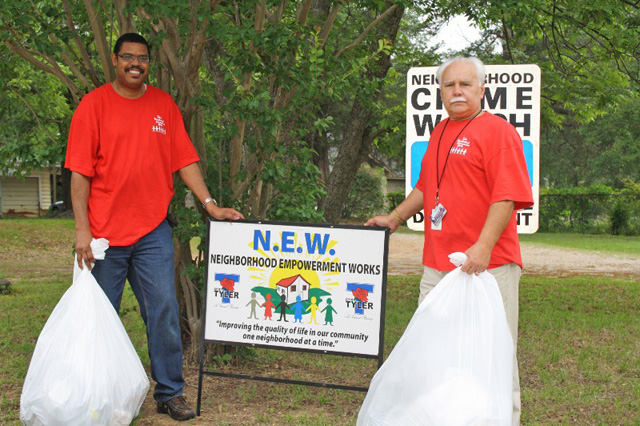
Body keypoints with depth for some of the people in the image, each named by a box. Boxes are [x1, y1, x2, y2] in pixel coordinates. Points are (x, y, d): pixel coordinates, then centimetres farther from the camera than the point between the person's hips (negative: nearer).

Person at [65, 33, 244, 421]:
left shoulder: (164, 105, 8)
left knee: (164, 312, 1)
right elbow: (80, 172, -5)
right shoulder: (94, 105, -1)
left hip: (153, 230, 2)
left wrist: (210, 204, 0)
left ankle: (170, 393, 12)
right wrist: (82, 229, -11)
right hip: (105, 230, -2)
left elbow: (184, 160, 9)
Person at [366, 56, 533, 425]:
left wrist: (483, 247, -24)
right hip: (438, 265, 8)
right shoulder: (441, 131, 18)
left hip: (487, 265, -8)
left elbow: (507, 196, -16)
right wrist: (395, 218, 27)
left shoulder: (498, 131, -7)